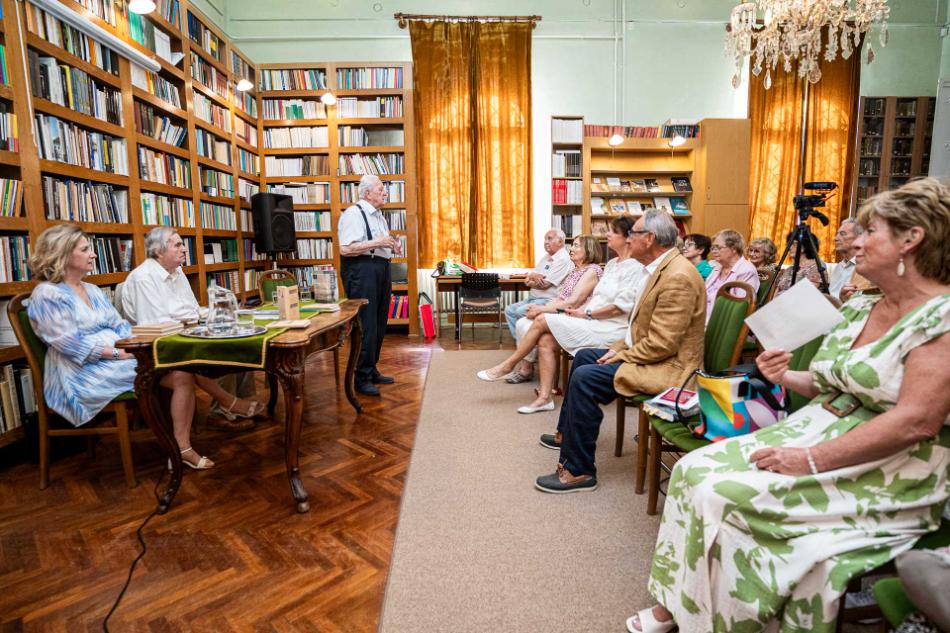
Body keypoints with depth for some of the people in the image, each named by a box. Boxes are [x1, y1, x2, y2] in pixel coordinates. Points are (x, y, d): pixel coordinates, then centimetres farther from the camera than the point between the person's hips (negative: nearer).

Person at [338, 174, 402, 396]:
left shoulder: (379, 216, 20)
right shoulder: (353, 213, -9)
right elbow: (346, 249, -19)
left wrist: (392, 247, 11)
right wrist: (376, 243, -19)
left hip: (381, 269, 10)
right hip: (362, 270, -10)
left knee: (379, 325, 13)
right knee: (365, 326, -8)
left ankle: (371, 371, 26)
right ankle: (361, 378, 2)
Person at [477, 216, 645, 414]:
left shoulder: (634, 268, -10)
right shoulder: (612, 264, 18)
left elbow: (621, 306, -18)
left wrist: (587, 314, -13)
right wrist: (579, 310, 1)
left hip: (608, 329, -8)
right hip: (592, 323, 8)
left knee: (542, 320, -13)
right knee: (545, 341, -13)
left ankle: (508, 365, 3)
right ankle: (545, 397, -9)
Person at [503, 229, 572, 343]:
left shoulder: (563, 259, -14)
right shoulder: (546, 257, 16)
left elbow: (544, 284, -20)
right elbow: (527, 279, 11)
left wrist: (531, 278, -3)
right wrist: (533, 276, -12)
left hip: (548, 301, -10)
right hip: (533, 299, 10)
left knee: (520, 311, -25)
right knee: (509, 310, 2)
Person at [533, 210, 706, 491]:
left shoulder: (678, 277, -24)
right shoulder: (661, 267, 10)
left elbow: (661, 344, -26)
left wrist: (621, 356, -15)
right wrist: (619, 347, 5)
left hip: (668, 366, -11)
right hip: (646, 352, 11)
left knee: (585, 378, -22)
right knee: (583, 356, 16)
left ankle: (579, 471, -9)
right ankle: (567, 434, 31)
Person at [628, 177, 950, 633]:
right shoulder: (857, 309, 11)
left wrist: (811, 460, -25)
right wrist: (786, 378, 0)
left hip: (888, 472, -7)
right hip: (815, 428, 8)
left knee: (724, 495, -25)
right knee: (694, 469, -8)